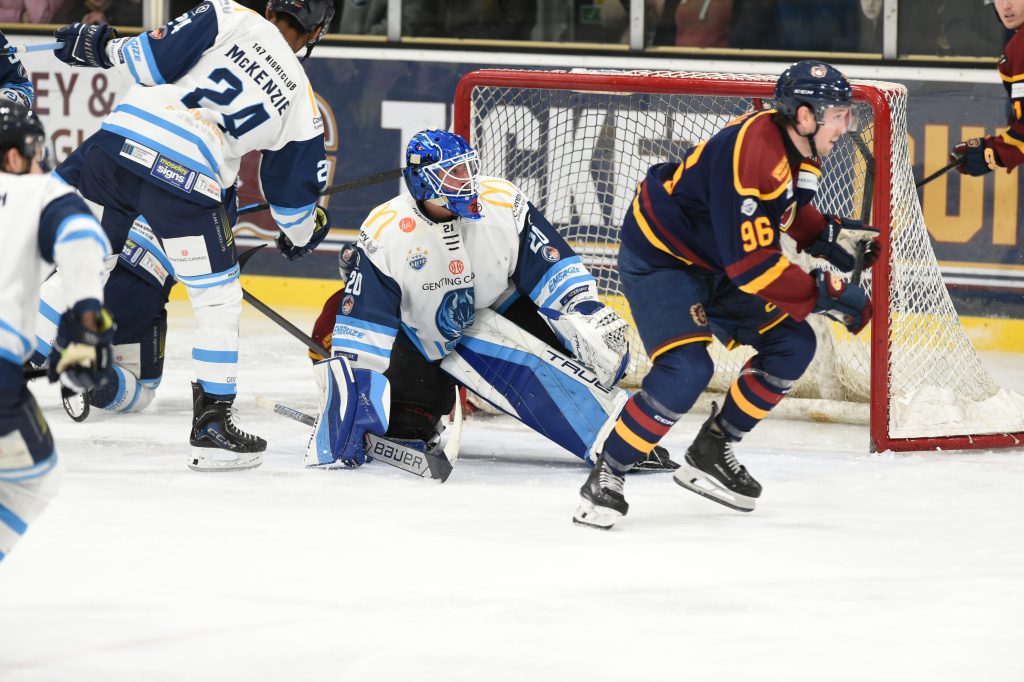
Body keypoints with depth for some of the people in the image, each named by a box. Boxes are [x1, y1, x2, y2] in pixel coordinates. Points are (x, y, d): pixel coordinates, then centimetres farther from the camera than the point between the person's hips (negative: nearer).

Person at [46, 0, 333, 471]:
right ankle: (211, 427, 12)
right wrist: (301, 237, 42)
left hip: (118, 144, 1)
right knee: (219, 304, 13)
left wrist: (104, 49, 17)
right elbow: (293, 191, 22)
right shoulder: (301, 100, 14)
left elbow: (156, 59, -1)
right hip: (185, 181, -1)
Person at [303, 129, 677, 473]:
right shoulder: (384, 232, -23)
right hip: (415, 332, -1)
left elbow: (553, 271, -11)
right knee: (402, 433, -10)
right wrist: (347, 388, -24)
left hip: (495, 314, 1)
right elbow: (363, 324, -21)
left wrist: (589, 321, -21)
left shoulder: (503, 203, -18)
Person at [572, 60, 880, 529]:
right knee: (686, 368, -26)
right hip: (658, 257, -10)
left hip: (712, 262, 10)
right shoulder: (748, 152, -33)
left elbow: (785, 209, 19)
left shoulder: (800, 148, -3)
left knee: (792, 345, 4)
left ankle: (710, 454, 14)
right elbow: (749, 263, -34)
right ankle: (605, 477, -12)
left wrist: (828, 235, 1)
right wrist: (823, 295, -31)